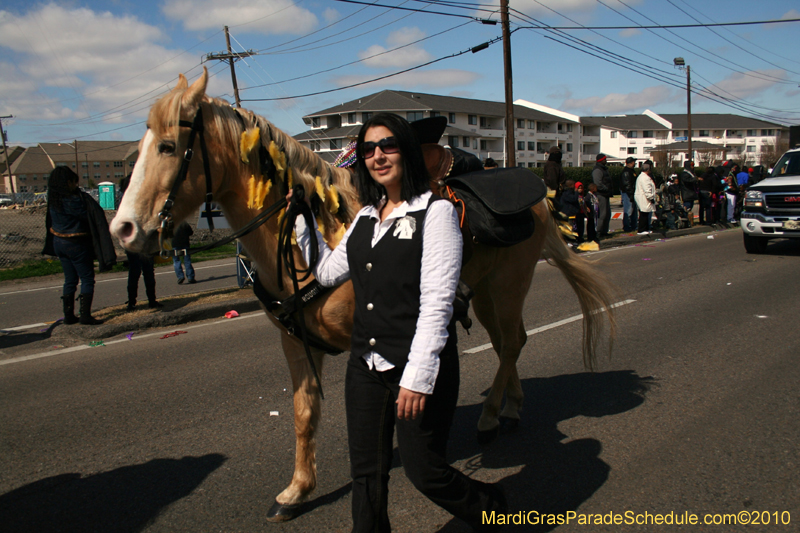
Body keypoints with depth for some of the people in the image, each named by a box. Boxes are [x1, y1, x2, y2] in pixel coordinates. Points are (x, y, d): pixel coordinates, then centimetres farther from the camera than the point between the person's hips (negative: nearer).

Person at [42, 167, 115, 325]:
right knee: (87, 279, 3)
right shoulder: (76, 199, -22)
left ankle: (68, 315, 19)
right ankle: (85, 315, -1)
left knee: (70, 280, 16)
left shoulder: (53, 201, 1)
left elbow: (49, 222, 11)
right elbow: (96, 215, -20)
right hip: (77, 245, -7)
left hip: (58, 243, 7)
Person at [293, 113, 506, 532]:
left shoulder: (435, 212, -10)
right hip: (365, 365, 6)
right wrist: (302, 220, 12)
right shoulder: (366, 217, 10)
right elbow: (328, 272, 16)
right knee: (366, 472, 15)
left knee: (424, 471, 8)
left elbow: (436, 302, -16)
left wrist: (417, 377, -20)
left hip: (416, 368, -6)